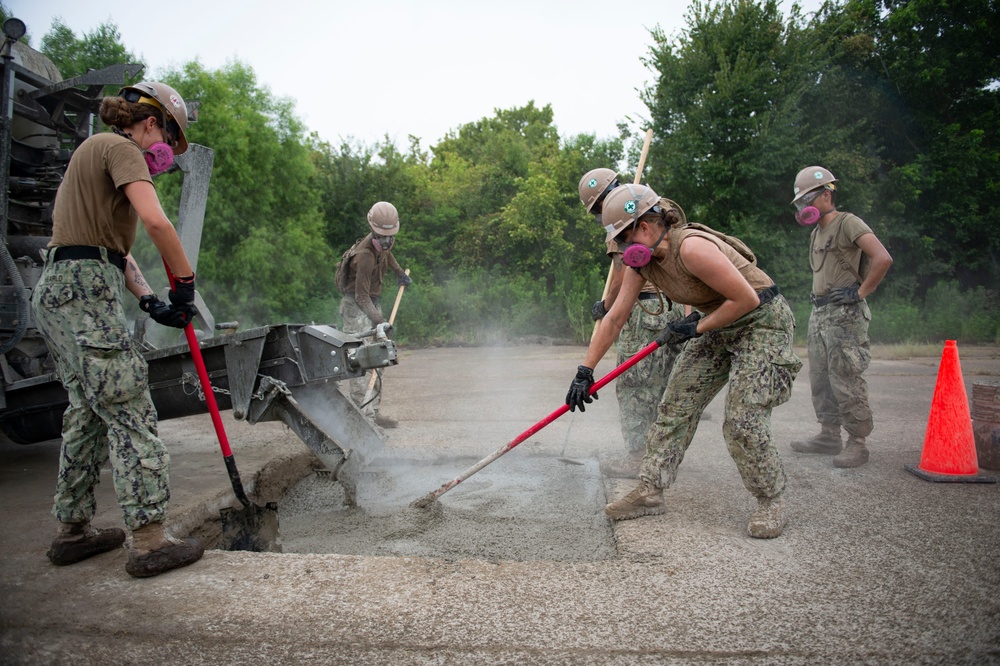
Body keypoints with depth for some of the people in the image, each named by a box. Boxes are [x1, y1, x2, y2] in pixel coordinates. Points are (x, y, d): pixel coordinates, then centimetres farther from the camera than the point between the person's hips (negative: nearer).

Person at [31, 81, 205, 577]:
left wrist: (148, 299, 7)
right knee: (131, 413, -11)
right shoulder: (120, 148, -4)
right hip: (85, 289, -10)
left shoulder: (96, 151, 27)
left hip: (57, 290, 10)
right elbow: (155, 222, -22)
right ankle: (148, 542, -9)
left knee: (87, 411, 14)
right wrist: (185, 282, -11)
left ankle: (72, 531, 22)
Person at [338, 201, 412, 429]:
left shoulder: (381, 244, 2)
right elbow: (361, 296, -26)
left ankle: (374, 411, 15)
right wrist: (379, 321, -31)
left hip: (373, 303, 9)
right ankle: (362, 414, -14)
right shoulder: (365, 256, -25)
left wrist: (399, 273, 32)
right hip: (357, 307, -9)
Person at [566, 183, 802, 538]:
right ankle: (650, 491, 11)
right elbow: (614, 318, -2)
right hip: (718, 324, 8)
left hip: (762, 322, -8)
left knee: (743, 422, -13)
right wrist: (585, 371, -4)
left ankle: (771, 500, 12)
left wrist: (695, 329, -17)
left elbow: (747, 299, -25)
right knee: (675, 406, 3)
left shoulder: (691, 247, -30)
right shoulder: (640, 261, -5)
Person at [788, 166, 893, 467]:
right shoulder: (816, 232, 19)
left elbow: (883, 259, -20)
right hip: (819, 313, 9)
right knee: (820, 378, 11)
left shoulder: (848, 223, -8)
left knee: (846, 380, -8)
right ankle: (829, 435, 20)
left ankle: (857, 443, 0)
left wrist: (861, 292, -16)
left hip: (844, 314, -9)